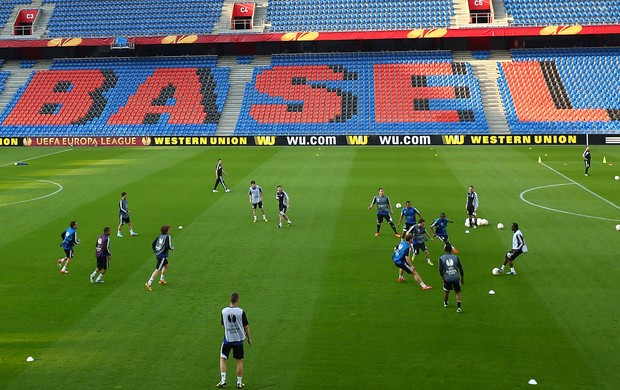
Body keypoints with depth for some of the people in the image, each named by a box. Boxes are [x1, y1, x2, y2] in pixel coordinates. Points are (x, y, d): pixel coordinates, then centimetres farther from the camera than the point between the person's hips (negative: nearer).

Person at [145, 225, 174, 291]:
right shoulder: (168, 237, -10)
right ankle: (149, 283, -11)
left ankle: (162, 280, 38)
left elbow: (153, 244, 10)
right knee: (158, 270, -8)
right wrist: (172, 248, 1)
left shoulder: (159, 236, 10)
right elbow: (168, 246, -20)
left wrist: (155, 251, 23)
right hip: (162, 255, -9)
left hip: (158, 254, 9)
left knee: (166, 265, 29)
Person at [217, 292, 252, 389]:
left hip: (227, 339, 1)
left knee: (223, 359, 15)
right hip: (239, 339, -1)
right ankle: (239, 382, 16)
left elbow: (223, 324, 7)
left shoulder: (224, 311, -7)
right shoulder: (241, 311, -13)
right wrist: (249, 338, 8)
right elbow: (246, 326, -5)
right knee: (239, 361, 11)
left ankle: (223, 380, 6)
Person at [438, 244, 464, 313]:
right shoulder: (456, 257, 3)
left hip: (447, 279, 1)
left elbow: (440, 270, -5)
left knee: (446, 291, 24)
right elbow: (460, 268, 4)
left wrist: (443, 278, 6)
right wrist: (462, 278, 14)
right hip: (456, 278, 0)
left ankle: (445, 303, 45)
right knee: (457, 292, 11)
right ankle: (459, 307, 0)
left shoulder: (441, 258, 0)